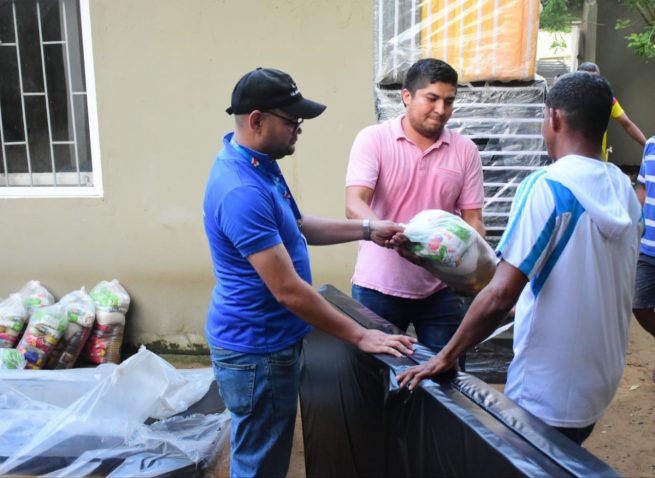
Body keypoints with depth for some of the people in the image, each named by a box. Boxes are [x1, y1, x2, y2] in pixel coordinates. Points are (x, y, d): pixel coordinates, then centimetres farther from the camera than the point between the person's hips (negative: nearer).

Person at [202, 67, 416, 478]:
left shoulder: (260, 164, 4)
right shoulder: (242, 190, -29)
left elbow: (297, 227, 16)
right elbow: (289, 290, -29)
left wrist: (367, 230, 6)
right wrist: (361, 336, -22)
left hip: (269, 342, 10)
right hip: (256, 351, -10)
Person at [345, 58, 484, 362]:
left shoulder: (465, 151, 3)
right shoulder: (373, 139, -6)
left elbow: (473, 220, 3)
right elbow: (354, 205, -17)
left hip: (441, 289, 2)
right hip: (379, 287, -2)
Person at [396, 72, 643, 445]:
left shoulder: (547, 187, -21)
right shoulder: (625, 189, 2)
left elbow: (500, 296, -26)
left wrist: (446, 357, -15)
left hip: (548, 395, -7)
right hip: (600, 383, 7)